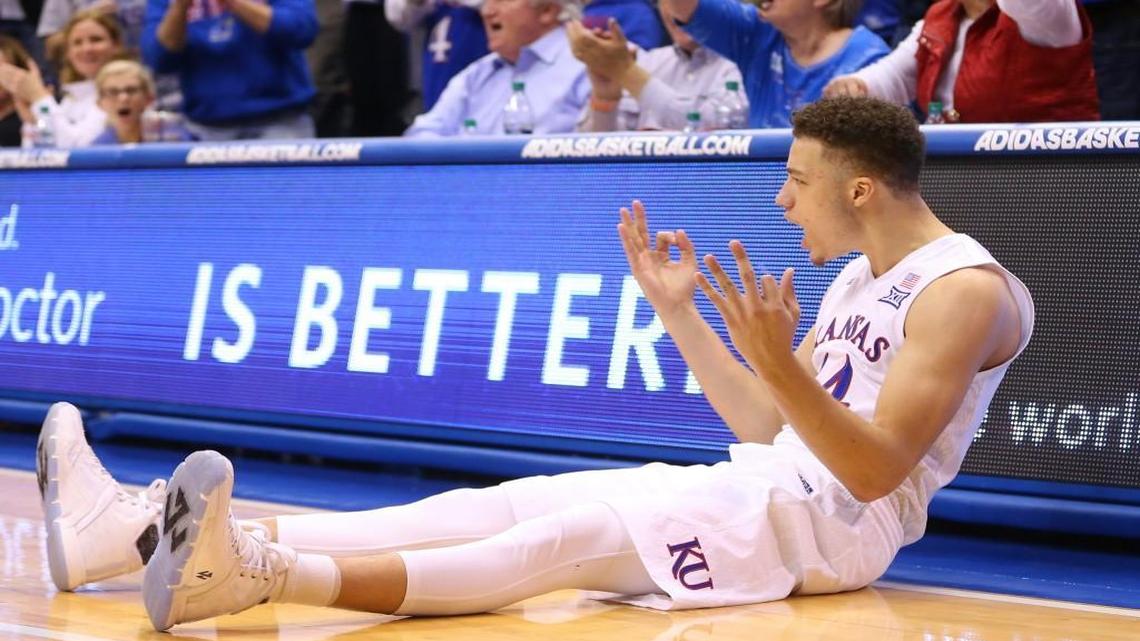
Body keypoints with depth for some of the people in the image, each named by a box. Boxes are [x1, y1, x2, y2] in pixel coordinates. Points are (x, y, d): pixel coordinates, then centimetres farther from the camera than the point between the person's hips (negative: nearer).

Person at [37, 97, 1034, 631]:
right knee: (509, 503, -8)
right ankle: (148, 529, -19)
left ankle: (264, 577, -50)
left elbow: (875, 471, -21)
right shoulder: (859, 278, 18)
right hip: (763, 485, 8)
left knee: (572, 534, -29)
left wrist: (780, 362, -34)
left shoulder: (966, 289, -12)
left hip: (832, 525, -8)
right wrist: (679, 312, 10)